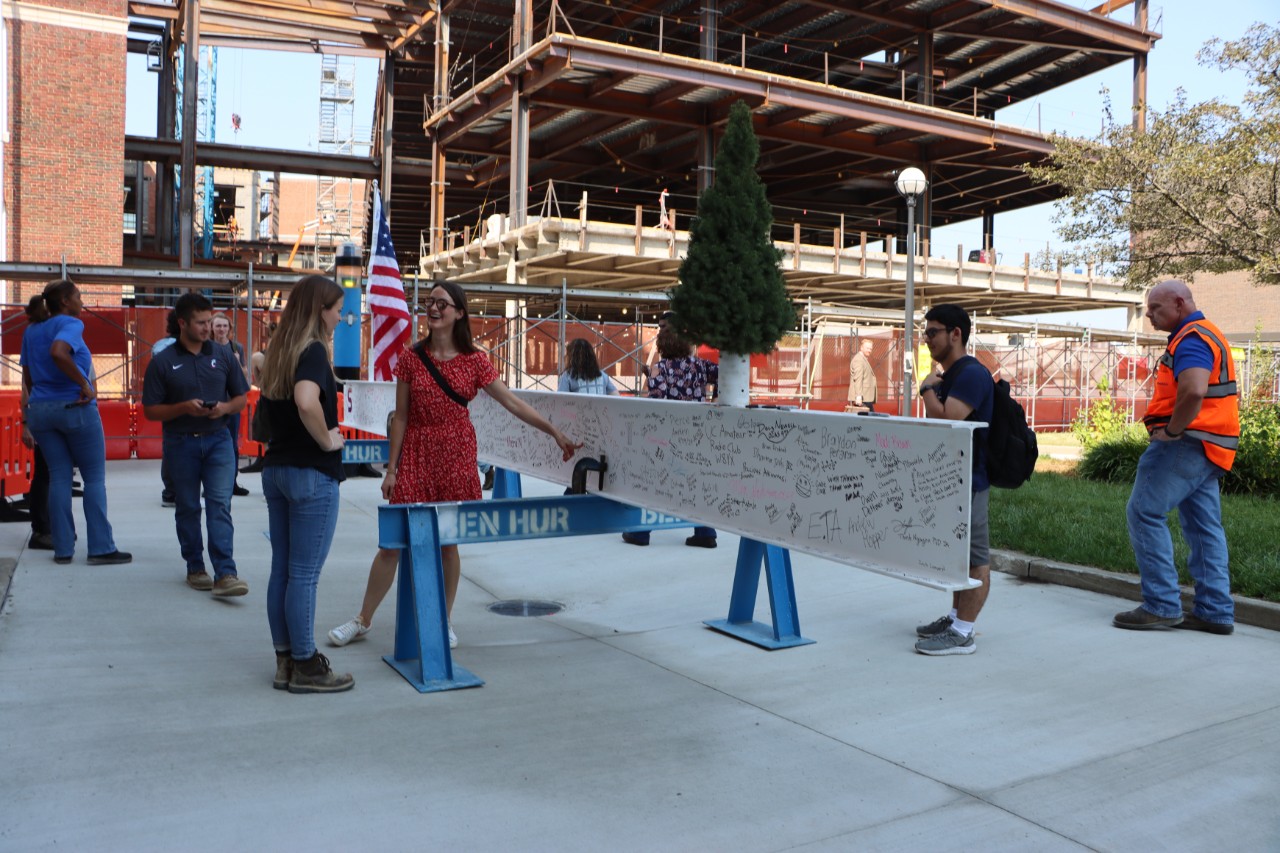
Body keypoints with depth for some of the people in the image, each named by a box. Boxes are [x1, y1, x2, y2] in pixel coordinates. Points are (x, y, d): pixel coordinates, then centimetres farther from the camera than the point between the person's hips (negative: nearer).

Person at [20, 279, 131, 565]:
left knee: (59, 477, 9)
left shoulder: (31, 331, 14)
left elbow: (28, 378, 16)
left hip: (40, 409, 7)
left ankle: (63, 549, 9)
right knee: (94, 477, 1)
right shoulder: (71, 324, -8)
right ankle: (101, 548, 0)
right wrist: (84, 384, -22)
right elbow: (58, 352, -29)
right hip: (75, 407, -6)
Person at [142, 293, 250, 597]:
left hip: (218, 439, 0)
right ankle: (195, 568, 24)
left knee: (220, 505, -8)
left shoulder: (223, 355, 4)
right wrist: (184, 407, -18)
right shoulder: (163, 362, -2)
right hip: (180, 443, 0)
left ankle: (225, 574, -13)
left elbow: (241, 398, 9)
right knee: (188, 508, 10)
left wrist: (225, 408, -12)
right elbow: (151, 411, -1)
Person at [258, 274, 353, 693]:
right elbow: (306, 401, -33)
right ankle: (306, 667, 10)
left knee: (281, 570, 13)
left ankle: (285, 661, 23)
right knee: (304, 576, 0)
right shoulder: (313, 350, -15)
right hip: (312, 474, -9)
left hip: (276, 467, 9)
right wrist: (327, 439, -18)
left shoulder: (278, 352, 11)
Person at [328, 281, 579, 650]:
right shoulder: (411, 358, 0)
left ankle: (444, 622, 23)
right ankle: (363, 620, 19)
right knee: (392, 542, 2)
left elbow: (513, 403, 0)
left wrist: (556, 433, -4)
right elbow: (400, 417, 2)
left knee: (447, 543, 6)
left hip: (456, 457, 0)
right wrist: (391, 468, 1)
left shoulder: (474, 361, -1)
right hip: (416, 456, 0)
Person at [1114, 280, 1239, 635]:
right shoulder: (1208, 334, 21)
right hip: (1206, 447, 11)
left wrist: (1171, 431, -18)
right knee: (1204, 526, 10)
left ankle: (1162, 606, -7)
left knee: (1145, 513, -8)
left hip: (1185, 445, -11)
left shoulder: (1191, 339, -14)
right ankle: (1216, 611, 13)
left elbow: (1192, 393, -31)